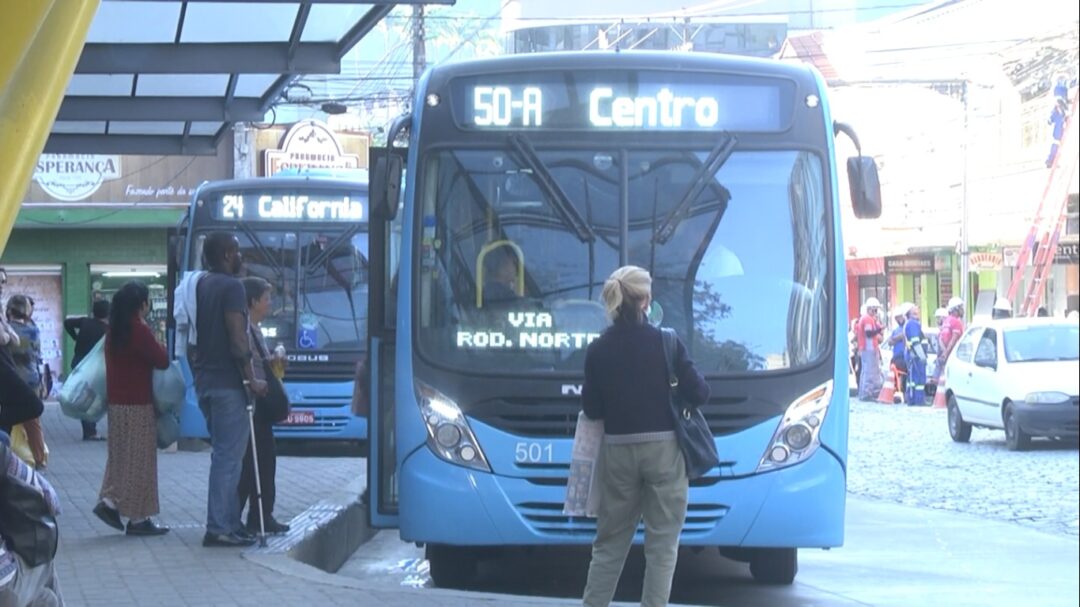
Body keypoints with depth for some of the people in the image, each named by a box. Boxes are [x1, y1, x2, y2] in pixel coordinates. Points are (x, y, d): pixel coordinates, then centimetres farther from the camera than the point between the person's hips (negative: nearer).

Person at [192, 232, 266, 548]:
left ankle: (230, 522, 17)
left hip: (204, 380, 9)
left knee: (224, 453, 15)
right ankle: (219, 528, -8)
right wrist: (251, 380, -13)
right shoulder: (231, 287, -12)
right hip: (227, 382, -9)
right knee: (228, 456, -7)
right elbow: (237, 338, -18)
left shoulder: (201, 285, 14)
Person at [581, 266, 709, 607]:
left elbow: (592, 408, 3)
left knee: (609, 541, 13)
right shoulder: (666, 343, -7)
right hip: (663, 450, -3)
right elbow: (697, 394, -6)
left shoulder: (598, 350, 0)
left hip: (618, 451, 3)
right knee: (662, 545, 3)